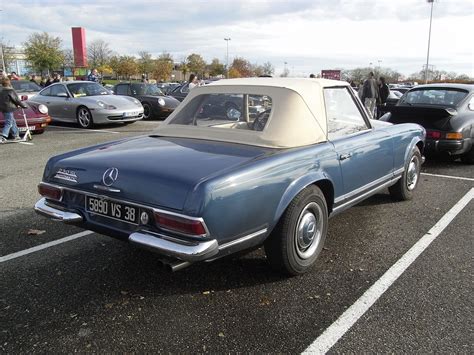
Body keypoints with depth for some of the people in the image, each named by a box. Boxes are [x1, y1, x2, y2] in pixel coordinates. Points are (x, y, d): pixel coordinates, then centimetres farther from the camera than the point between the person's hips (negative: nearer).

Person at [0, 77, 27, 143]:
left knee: (13, 121, 18)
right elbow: (17, 100, -11)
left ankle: (16, 135, 24)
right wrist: (24, 105, 0)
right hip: (8, 109, -9)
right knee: (9, 123, -7)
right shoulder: (11, 91, -12)